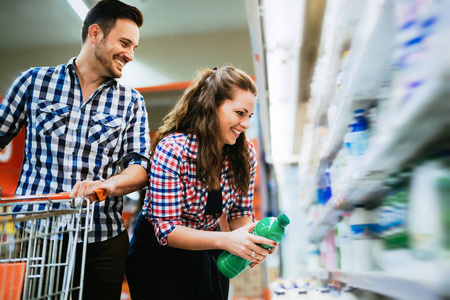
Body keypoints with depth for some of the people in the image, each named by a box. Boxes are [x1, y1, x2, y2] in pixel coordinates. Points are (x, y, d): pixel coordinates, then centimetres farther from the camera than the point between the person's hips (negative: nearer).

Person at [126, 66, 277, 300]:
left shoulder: (245, 154, -11)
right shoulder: (171, 150, -27)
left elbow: (240, 213, -2)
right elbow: (166, 229, -26)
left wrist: (252, 239, -24)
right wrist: (225, 240, -39)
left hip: (208, 252, 5)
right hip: (159, 251, -4)